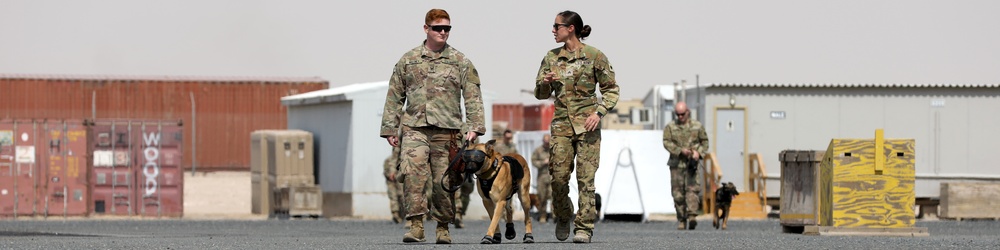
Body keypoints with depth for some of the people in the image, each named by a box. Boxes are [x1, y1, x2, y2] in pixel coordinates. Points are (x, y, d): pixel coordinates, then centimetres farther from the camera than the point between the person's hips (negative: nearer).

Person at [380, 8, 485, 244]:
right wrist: (390, 129, 9)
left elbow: (473, 96, 4)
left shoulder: (460, 62, 9)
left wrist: (474, 127, -7)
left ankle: (442, 227, 16)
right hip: (414, 127, 0)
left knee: (443, 181, 2)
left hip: (447, 130, 0)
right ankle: (416, 225, -20)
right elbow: (394, 96, 14)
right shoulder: (408, 60, 12)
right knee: (413, 172, -19)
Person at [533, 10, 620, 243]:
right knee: (558, 175, -4)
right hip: (562, 123, 3)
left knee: (586, 176, -7)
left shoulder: (594, 56, -1)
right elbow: (540, 93, 16)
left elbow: (611, 89, 3)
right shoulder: (551, 58, 10)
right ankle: (563, 217, 20)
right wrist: (545, 83, -7)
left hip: (586, 122, -3)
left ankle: (584, 227, -3)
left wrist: (599, 112, -11)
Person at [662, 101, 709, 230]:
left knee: (692, 189, -16)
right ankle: (681, 221, 7)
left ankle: (692, 216, -27)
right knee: (678, 192, 1)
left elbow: (705, 142, 15)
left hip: (691, 163, -1)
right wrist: (680, 151, -17)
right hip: (676, 163, 1)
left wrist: (699, 152, -5)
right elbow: (666, 142, -3)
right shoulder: (670, 127, 8)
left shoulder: (697, 126, 10)